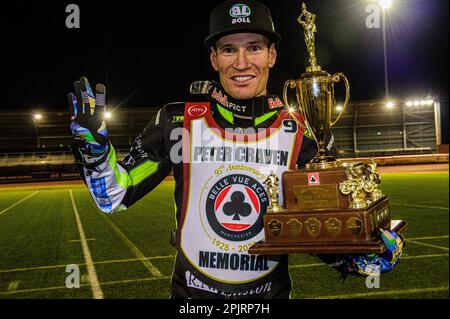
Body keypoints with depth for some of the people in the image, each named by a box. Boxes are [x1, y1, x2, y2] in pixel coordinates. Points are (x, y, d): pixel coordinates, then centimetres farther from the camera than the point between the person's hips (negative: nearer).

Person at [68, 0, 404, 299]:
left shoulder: (301, 132, -6)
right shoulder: (178, 121, -10)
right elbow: (115, 196, -4)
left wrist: (361, 258, -13)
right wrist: (92, 142, -20)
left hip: (272, 291, 1)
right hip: (191, 292, 0)